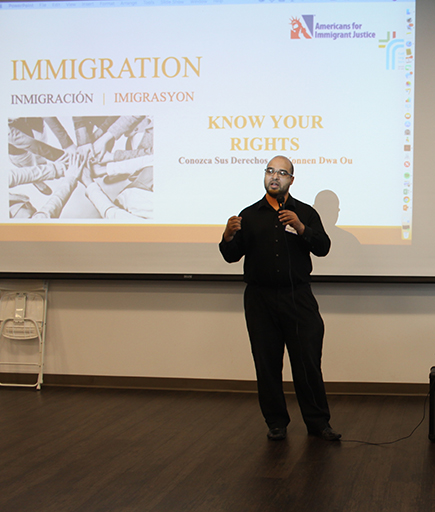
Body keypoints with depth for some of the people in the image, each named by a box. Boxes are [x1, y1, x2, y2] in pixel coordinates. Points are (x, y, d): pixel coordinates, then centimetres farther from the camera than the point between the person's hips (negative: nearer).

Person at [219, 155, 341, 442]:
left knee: (308, 361, -3)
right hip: (260, 300, 1)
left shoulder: (306, 213, 10)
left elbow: (323, 247, -3)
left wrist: (300, 227, -19)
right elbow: (232, 256, 8)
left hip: (298, 298, -1)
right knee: (267, 364, 3)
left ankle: (318, 422, 7)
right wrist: (228, 237, -14)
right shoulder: (250, 215, 13)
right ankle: (277, 423, 13)